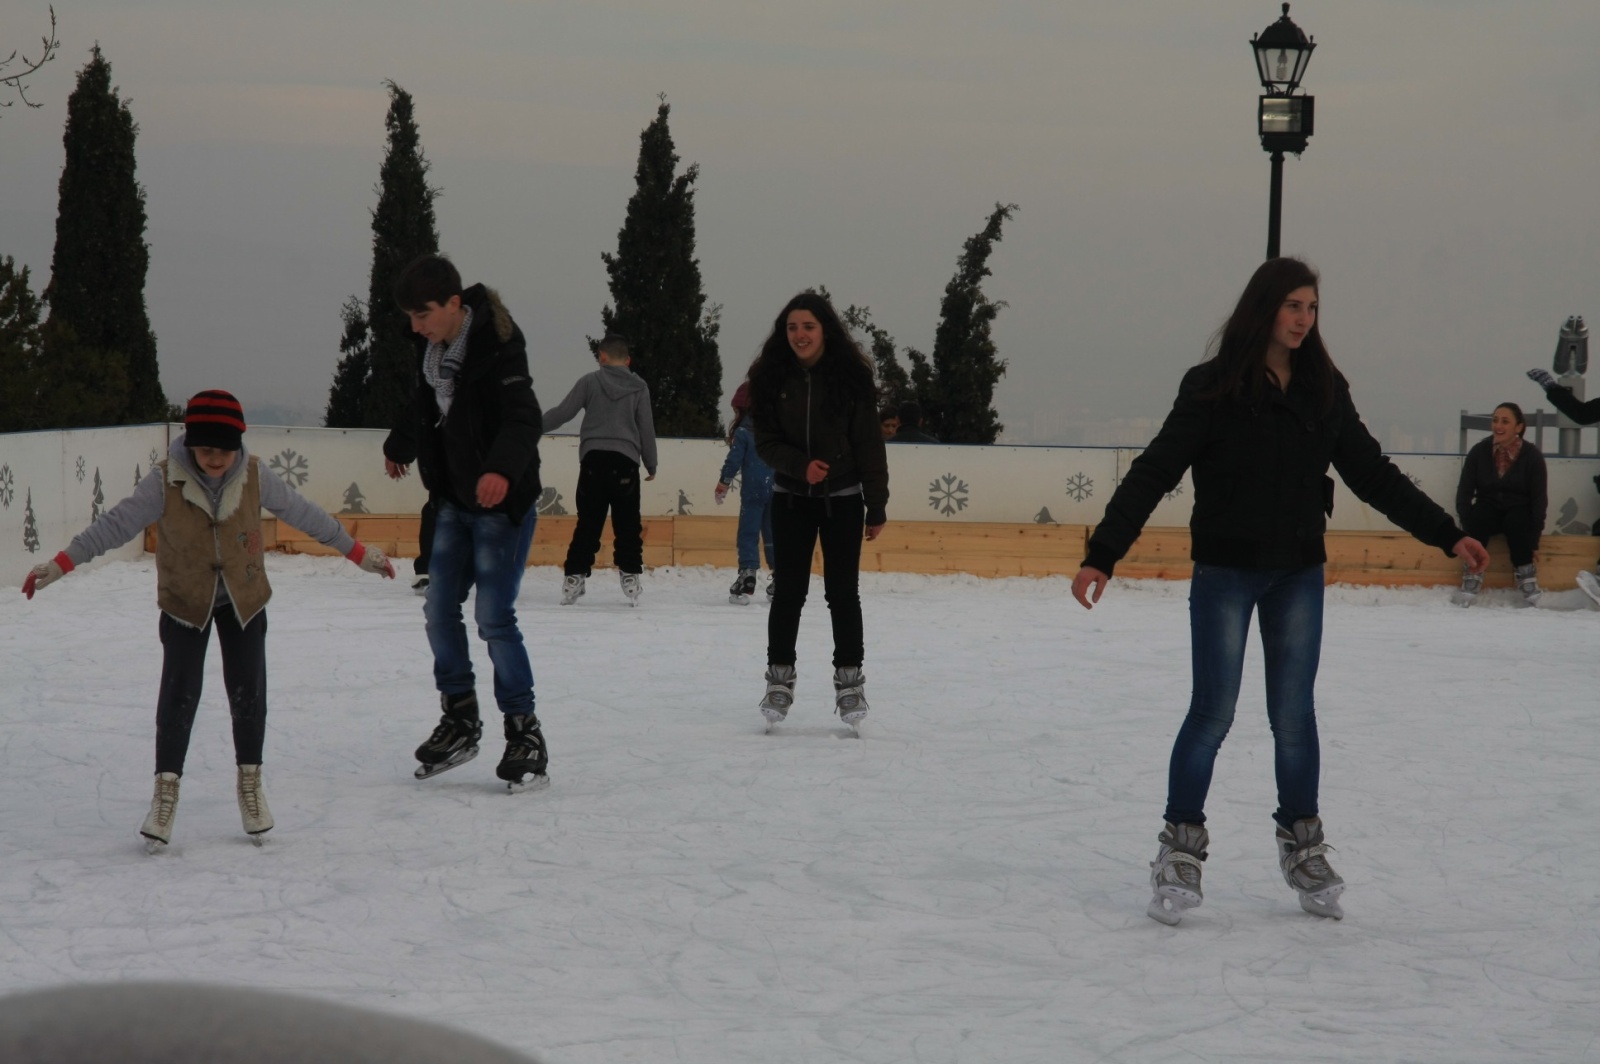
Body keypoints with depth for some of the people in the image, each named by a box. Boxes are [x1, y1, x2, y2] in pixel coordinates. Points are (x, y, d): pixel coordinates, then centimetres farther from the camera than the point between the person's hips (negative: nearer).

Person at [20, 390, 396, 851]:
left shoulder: (255, 477, -15)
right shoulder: (165, 482, -21)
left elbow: (303, 513, -5)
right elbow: (116, 524, -21)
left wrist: (358, 552, 1)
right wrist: (61, 563, -26)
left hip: (244, 599, 2)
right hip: (184, 602, -2)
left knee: (248, 692, 3)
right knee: (179, 693, -9)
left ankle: (250, 781, 22)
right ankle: (166, 788, 4)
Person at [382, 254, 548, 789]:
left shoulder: (496, 348, -20)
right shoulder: (432, 348, 5)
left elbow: (523, 416, -32)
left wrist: (502, 469, -50)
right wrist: (400, 447, 42)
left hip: (503, 502, -8)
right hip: (455, 500, 8)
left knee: (494, 616, -11)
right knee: (439, 609, 8)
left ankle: (525, 733, -2)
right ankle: (460, 719, 22)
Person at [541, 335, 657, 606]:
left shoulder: (590, 381, 4)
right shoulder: (639, 387, 7)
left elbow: (562, 412, 2)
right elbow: (646, 428, 6)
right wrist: (651, 464, 16)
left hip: (593, 458, 0)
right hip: (625, 461, 0)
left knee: (588, 523, 3)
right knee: (627, 524, 4)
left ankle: (574, 576, 0)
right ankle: (630, 575, 0)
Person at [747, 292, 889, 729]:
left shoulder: (851, 377, -10)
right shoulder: (771, 378, -5)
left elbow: (869, 446, -7)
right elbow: (765, 441, -3)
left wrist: (876, 507, -7)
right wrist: (800, 465, -22)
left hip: (842, 499, -2)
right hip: (791, 498, 2)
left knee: (842, 592, 1)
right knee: (787, 591, 4)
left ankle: (849, 680, 12)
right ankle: (780, 679, 15)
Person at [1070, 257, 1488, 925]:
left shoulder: (1324, 391, 4)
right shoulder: (1214, 387, -10)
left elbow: (1373, 475, 10)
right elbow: (1153, 473, -14)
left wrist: (1447, 535, 9)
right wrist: (1102, 556, -21)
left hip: (1299, 575, 4)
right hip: (1225, 573, -4)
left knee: (1294, 713, 8)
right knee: (1213, 711, -3)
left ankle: (1303, 847, 20)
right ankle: (1181, 851, 7)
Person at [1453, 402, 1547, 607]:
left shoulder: (1532, 456, -12)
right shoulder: (1479, 451, -9)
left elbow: (1539, 499, -9)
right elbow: (1464, 492, -7)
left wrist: (1534, 540, -15)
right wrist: (1467, 532, -20)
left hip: (1518, 511, -1)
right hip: (1488, 509, 1)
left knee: (1516, 521, -35)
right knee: (1477, 518, -33)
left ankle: (1528, 582, -22)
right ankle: (1470, 584, -32)